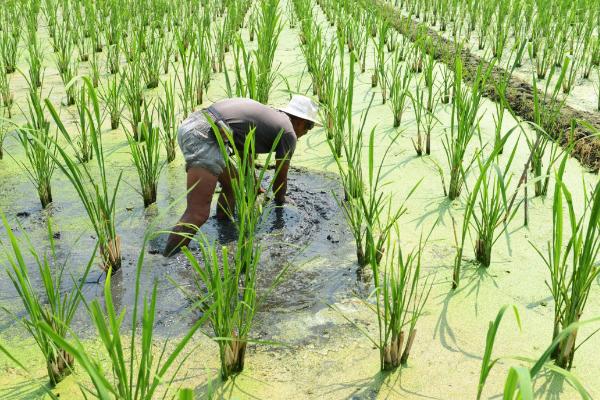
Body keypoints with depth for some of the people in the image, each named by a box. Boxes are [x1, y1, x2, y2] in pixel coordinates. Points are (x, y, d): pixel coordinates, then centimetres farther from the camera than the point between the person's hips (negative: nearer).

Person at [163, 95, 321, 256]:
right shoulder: (288, 134, 6)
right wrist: (280, 201, 38)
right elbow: (280, 178, 17)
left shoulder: (266, 115, 30)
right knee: (197, 215, -12)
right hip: (203, 136, -10)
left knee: (233, 185, 24)